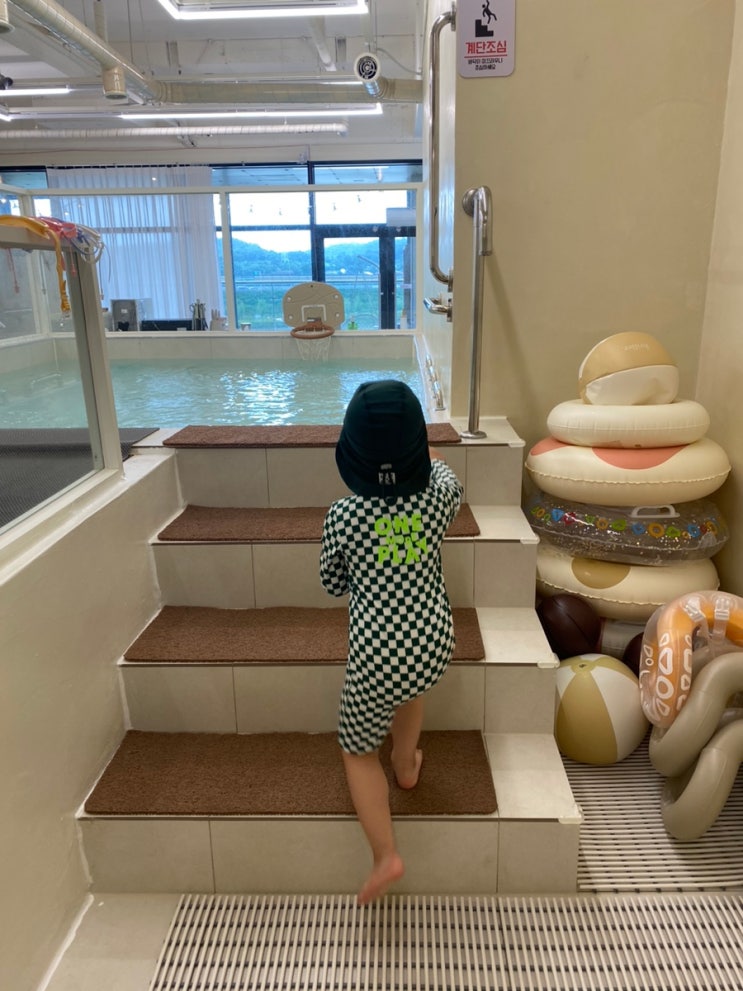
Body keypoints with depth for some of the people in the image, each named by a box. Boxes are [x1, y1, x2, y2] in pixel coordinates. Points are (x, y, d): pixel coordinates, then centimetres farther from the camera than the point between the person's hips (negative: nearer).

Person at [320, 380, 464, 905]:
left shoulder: (343, 514, -13)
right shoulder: (438, 498, -7)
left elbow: (333, 583, 3)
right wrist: (430, 457, 40)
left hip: (376, 655, -3)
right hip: (434, 644, 3)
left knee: (359, 751, 22)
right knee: (410, 679, 39)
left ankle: (386, 856, 13)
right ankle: (406, 764, 53)